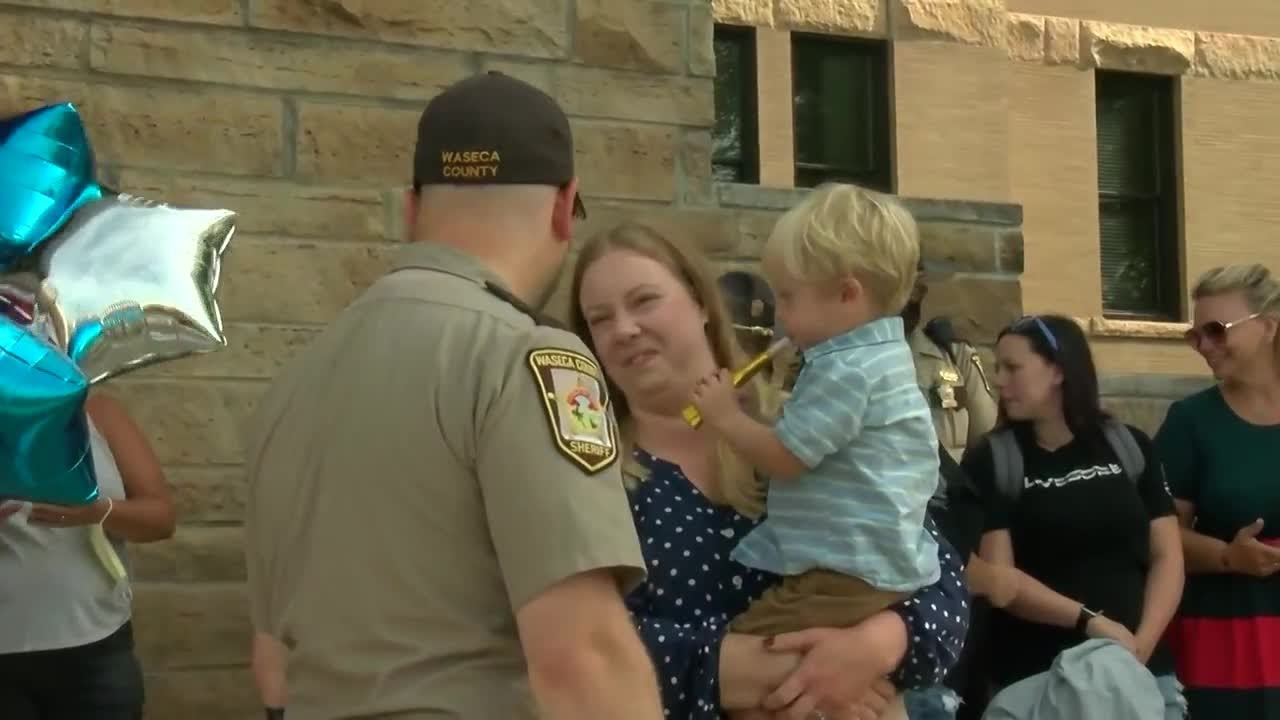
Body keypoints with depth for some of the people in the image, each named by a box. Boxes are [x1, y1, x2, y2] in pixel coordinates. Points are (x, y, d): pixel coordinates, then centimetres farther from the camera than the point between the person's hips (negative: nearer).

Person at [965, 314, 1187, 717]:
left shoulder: (1131, 448, 7)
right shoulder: (990, 463, 1)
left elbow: (1167, 556, 5)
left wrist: (1142, 645, -10)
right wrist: (1089, 621, -17)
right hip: (1035, 679, -2)